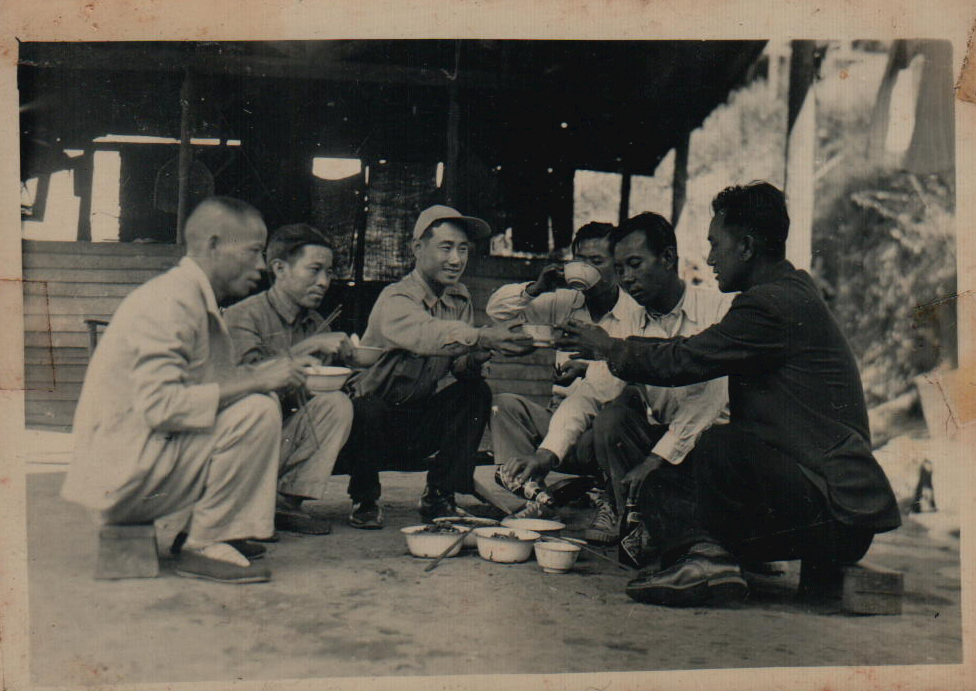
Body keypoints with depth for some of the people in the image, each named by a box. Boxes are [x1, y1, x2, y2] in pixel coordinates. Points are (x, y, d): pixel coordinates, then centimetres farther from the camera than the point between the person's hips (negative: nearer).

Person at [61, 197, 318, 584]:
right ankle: (204, 546, -10)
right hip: (119, 473, -10)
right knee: (257, 413, -21)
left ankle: (217, 531, 7)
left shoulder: (198, 301, 14)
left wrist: (262, 374, 1)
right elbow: (160, 406, -27)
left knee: (263, 403, 12)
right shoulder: (170, 300, -17)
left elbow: (207, 387, 14)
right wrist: (255, 381, -23)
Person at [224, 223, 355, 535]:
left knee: (337, 403, -17)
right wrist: (309, 347, -27)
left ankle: (287, 499, -11)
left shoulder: (315, 325, 10)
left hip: (286, 440, 6)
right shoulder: (242, 316, -12)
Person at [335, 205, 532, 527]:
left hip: (420, 426, 6)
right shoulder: (395, 299, -19)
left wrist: (477, 355, -30)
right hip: (375, 418, -5)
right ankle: (364, 499, -7)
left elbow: (462, 366, -7)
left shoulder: (460, 298, 3)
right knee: (368, 409, -36)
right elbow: (426, 334, -43)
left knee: (477, 392, -16)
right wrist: (483, 337, -57)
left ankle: (439, 495, -5)